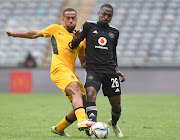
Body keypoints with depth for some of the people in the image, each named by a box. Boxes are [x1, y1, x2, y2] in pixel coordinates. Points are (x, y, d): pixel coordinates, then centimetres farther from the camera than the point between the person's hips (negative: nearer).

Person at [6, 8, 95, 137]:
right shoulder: (56, 29, 13)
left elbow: (84, 62, 25)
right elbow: (35, 34, 24)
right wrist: (15, 34, 26)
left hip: (71, 73, 6)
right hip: (59, 69, -6)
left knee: (82, 106, 3)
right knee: (76, 91, -32)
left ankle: (58, 129, 22)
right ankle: (82, 121, -54)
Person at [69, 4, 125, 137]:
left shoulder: (114, 32, 15)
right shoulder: (89, 26, 5)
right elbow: (73, 46, 4)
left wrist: (117, 70, 17)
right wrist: (75, 39, -18)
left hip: (110, 71, 3)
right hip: (93, 70, -3)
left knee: (116, 105, 4)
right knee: (90, 94, -30)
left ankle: (114, 123, 36)